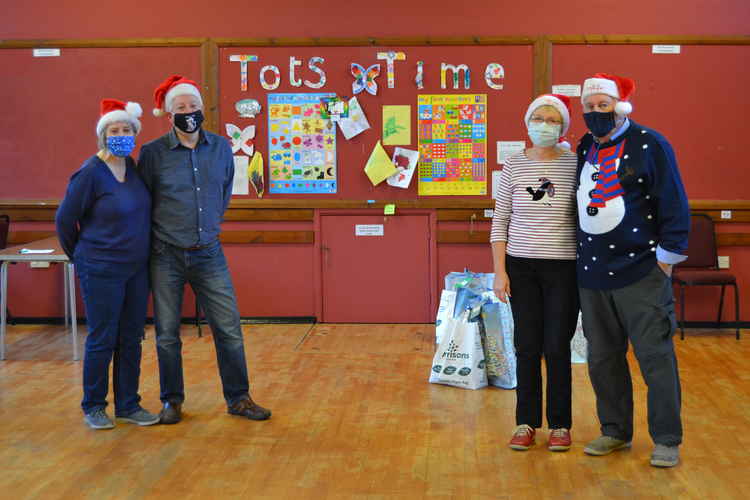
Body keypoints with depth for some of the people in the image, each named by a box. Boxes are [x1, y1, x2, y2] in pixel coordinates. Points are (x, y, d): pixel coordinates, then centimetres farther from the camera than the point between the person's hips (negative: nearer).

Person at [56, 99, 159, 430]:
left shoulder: (132, 167, 5)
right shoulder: (90, 173, -14)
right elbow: (65, 219, -6)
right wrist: (80, 256, 5)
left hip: (136, 269, 6)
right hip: (101, 271, -6)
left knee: (131, 340, 11)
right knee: (102, 340, 3)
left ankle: (128, 405, 23)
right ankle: (93, 407, 19)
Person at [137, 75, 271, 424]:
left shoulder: (221, 148, 4)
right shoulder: (152, 153, -6)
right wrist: (161, 233, 8)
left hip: (209, 254, 2)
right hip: (167, 256, -2)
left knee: (229, 329, 2)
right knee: (167, 333, 6)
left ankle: (238, 398, 15)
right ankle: (172, 401, 22)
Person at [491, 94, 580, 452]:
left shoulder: (575, 164, -1)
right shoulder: (513, 167, 2)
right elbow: (500, 222, 4)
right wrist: (499, 271, -1)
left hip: (563, 268, -1)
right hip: (521, 267, 1)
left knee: (557, 347, 2)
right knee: (527, 346, 5)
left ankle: (560, 425, 16)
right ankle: (526, 423, 17)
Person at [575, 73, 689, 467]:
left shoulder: (649, 144, -7)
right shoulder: (583, 149, 11)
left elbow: (674, 205, -8)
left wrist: (666, 260, -10)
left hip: (641, 273, -6)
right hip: (592, 273, 6)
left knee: (655, 356, -1)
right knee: (602, 358, 12)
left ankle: (667, 441, 10)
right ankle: (615, 431, 27)